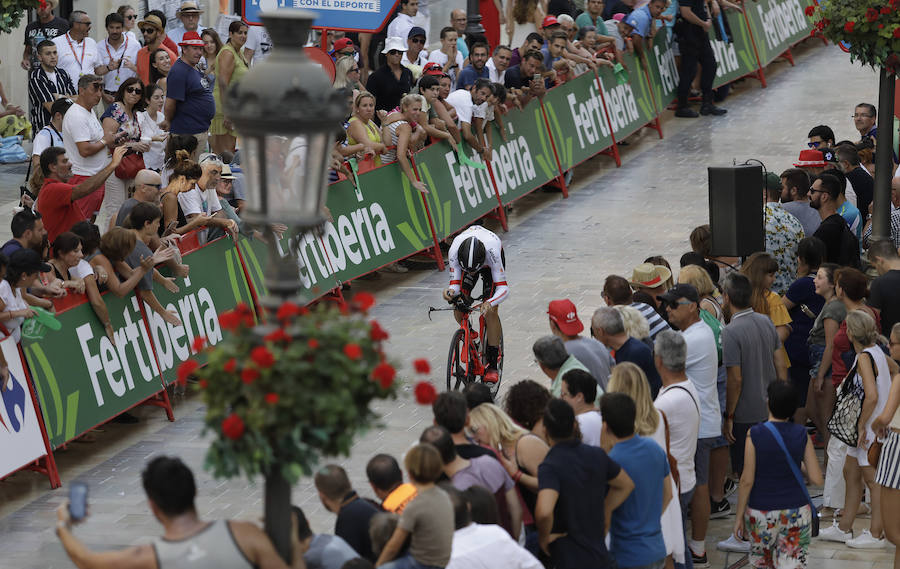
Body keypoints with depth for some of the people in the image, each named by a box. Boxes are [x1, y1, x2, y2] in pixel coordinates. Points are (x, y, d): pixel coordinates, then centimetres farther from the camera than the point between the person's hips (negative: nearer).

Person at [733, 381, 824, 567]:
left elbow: (747, 481, -10)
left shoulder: (755, 435, -11)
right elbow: (816, 479, -4)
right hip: (796, 511, 1)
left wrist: (739, 515, 0)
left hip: (761, 512, -1)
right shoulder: (801, 435, -5)